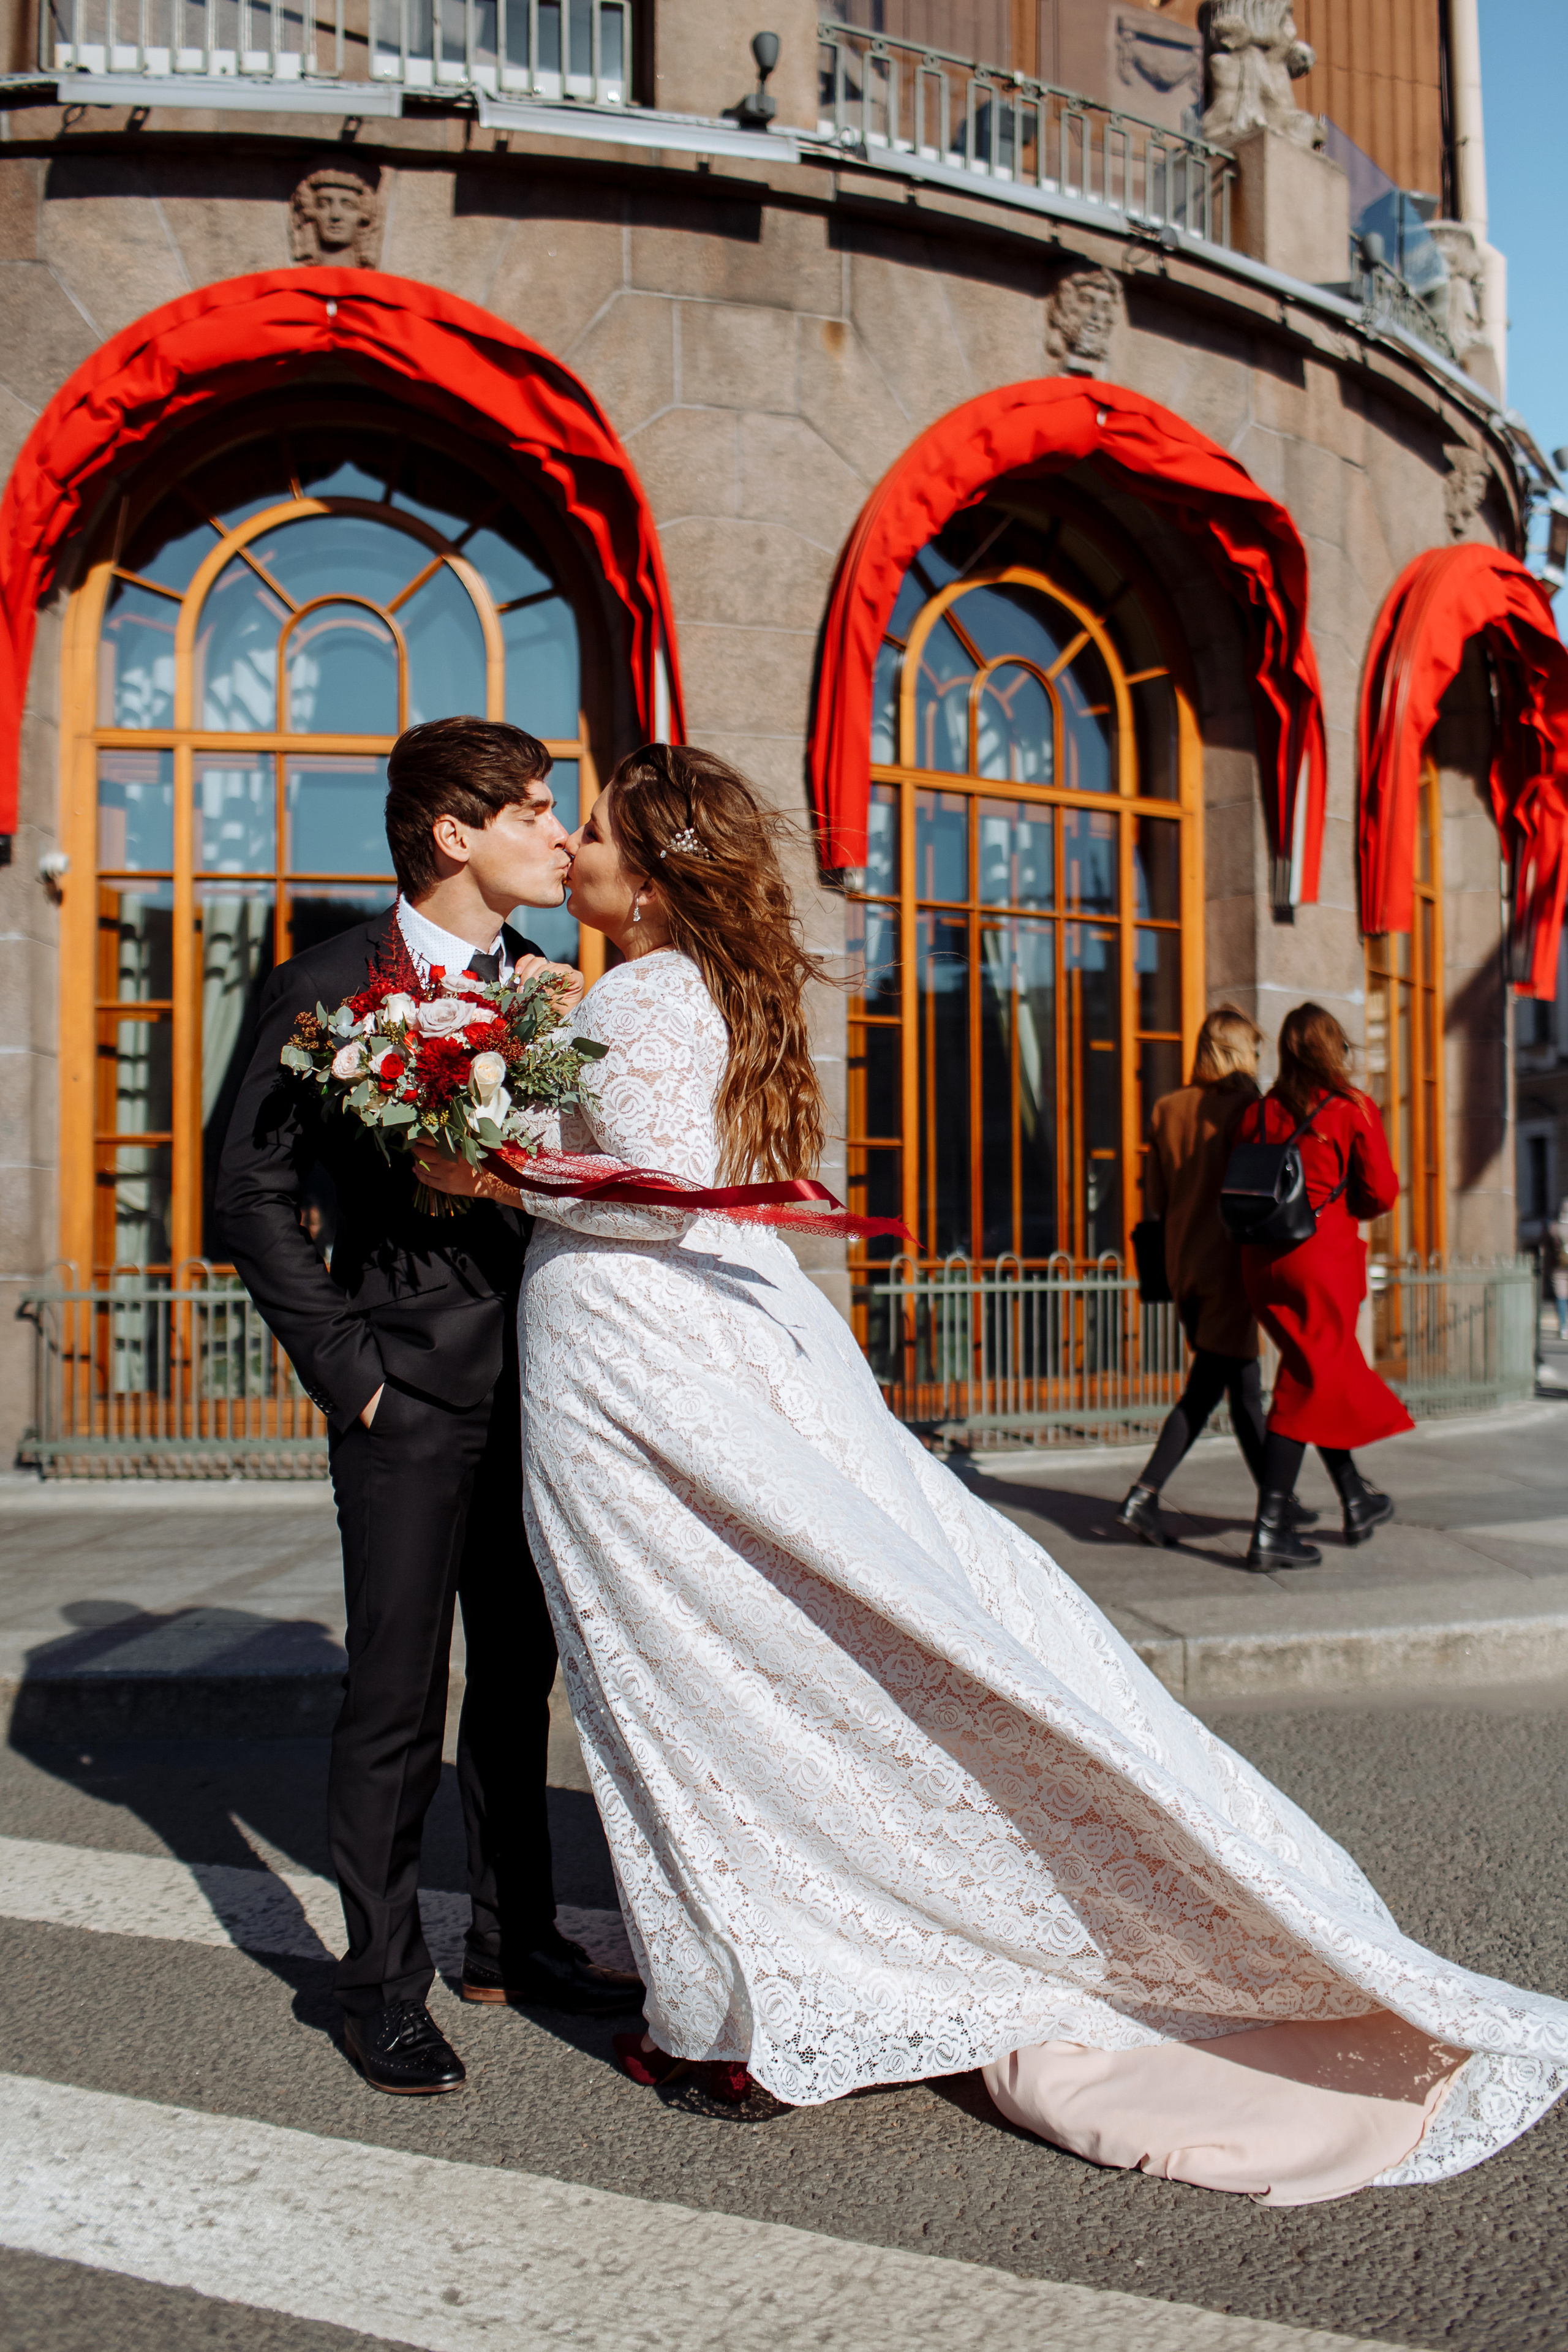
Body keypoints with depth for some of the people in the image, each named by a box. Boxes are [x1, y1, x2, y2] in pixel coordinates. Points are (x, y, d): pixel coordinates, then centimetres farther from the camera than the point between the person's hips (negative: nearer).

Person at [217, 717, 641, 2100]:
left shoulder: (542, 985, 8)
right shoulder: (328, 990, -7)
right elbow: (258, 1195, -7)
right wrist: (345, 1364, -9)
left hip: (532, 1390, 6)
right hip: (410, 1400, -5)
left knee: (519, 1679, 16)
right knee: (398, 1701, 3)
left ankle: (516, 1942, 33)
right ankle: (383, 1985, 21)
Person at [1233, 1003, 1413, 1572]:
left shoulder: (1260, 1112, 7)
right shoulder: (1355, 1109, -6)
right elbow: (1381, 1192, -6)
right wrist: (1347, 1208, 13)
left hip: (1263, 1261, 6)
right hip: (1321, 1258, -5)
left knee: (1326, 1375, 20)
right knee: (1308, 1387, -1)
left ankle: (1357, 1501, 34)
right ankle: (1270, 1531, -4)